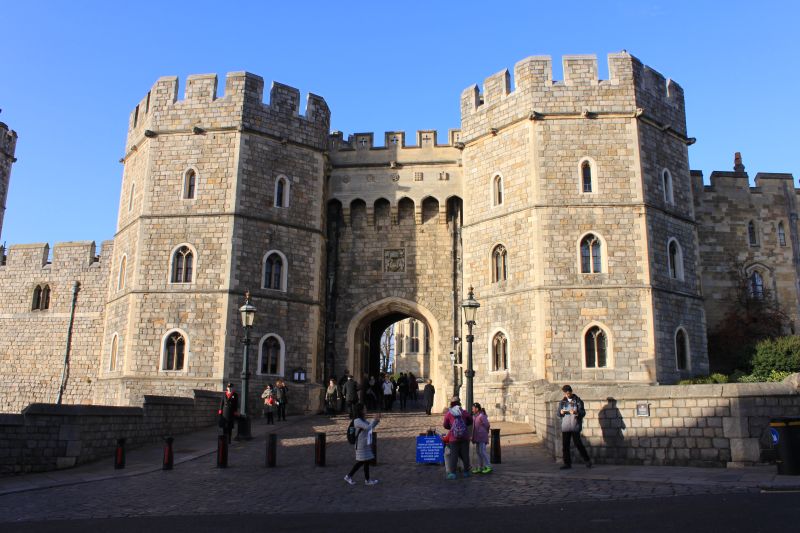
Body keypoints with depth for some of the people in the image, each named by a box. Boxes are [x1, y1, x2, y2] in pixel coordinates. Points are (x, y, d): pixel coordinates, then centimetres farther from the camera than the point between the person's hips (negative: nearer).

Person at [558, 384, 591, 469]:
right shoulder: (562, 402, 10)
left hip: (575, 426, -4)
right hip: (565, 426, 4)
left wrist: (576, 412, -26)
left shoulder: (578, 401, 0)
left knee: (578, 443, -7)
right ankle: (567, 463, 9)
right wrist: (561, 413, -12)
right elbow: (559, 415, 11)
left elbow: (583, 413, -6)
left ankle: (587, 461, 9)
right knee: (565, 445, 1)